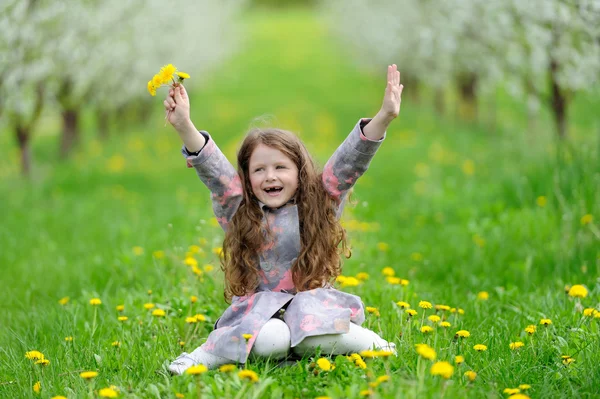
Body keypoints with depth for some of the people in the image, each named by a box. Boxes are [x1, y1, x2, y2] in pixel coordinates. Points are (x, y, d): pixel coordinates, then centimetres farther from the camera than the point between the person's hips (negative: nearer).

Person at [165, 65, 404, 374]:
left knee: (319, 340, -34)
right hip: (259, 310, 0)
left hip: (313, 305, 0)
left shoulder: (320, 204, 6)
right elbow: (213, 171, -7)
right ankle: (207, 353, -14)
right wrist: (184, 127, -22)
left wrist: (383, 119, -19)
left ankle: (377, 345, -9)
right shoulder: (239, 212, 5)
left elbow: (349, 164, -5)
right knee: (270, 340, -34)